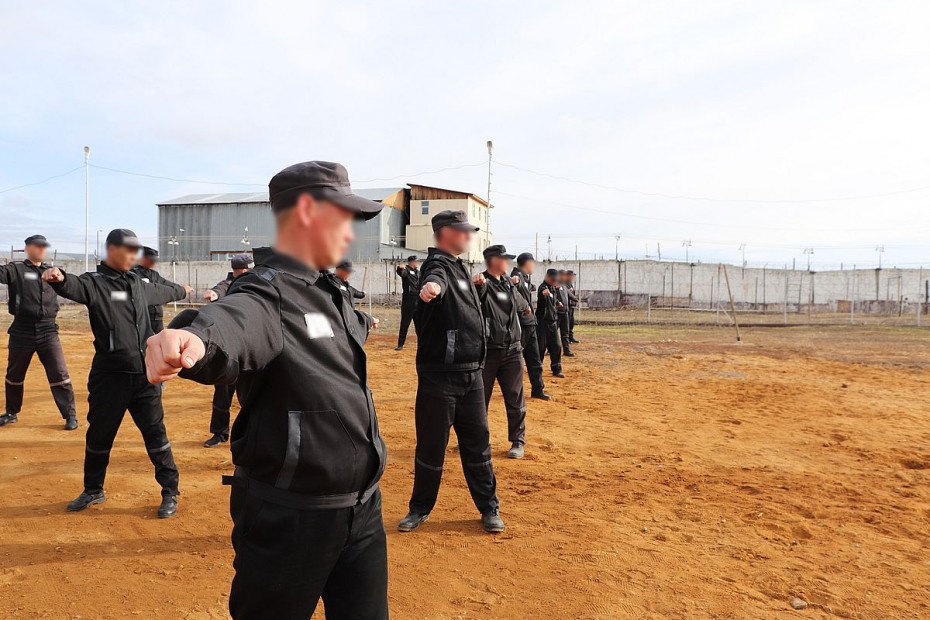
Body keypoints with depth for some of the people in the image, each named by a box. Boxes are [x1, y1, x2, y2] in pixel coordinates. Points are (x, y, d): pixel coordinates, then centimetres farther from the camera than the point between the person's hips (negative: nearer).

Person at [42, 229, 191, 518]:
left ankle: (170, 492, 17)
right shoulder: (95, 282, -8)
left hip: (144, 374, 4)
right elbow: (74, 287, -31)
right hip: (109, 375, -3)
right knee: (99, 434, 14)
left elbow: (161, 292, 33)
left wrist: (182, 290, 52)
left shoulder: (137, 283, 10)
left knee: (155, 433, 7)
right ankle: (93, 491, 35)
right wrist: (59, 278, -55)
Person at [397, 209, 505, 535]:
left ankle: (489, 508, 27)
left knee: (477, 444, 14)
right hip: (439, 375, -7)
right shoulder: (437, 265, -12)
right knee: (431, 445, 6)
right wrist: (431, 286, -61)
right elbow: (437, 278, -40)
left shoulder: (460, 267, 15)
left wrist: (473, 285, 20)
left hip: (471, 374, 7)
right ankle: (421, 508, 25)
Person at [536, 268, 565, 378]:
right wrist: (543, 293, -64)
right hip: (542, 321, -7)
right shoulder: (543, 287, -16)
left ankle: (556, 370, 17)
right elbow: (542, 292, -44)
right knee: (541, 347, -2)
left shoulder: (554, 289, 10)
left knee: (556, 346, 7)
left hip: (553, 321, 7)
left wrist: (557, 302, 13)